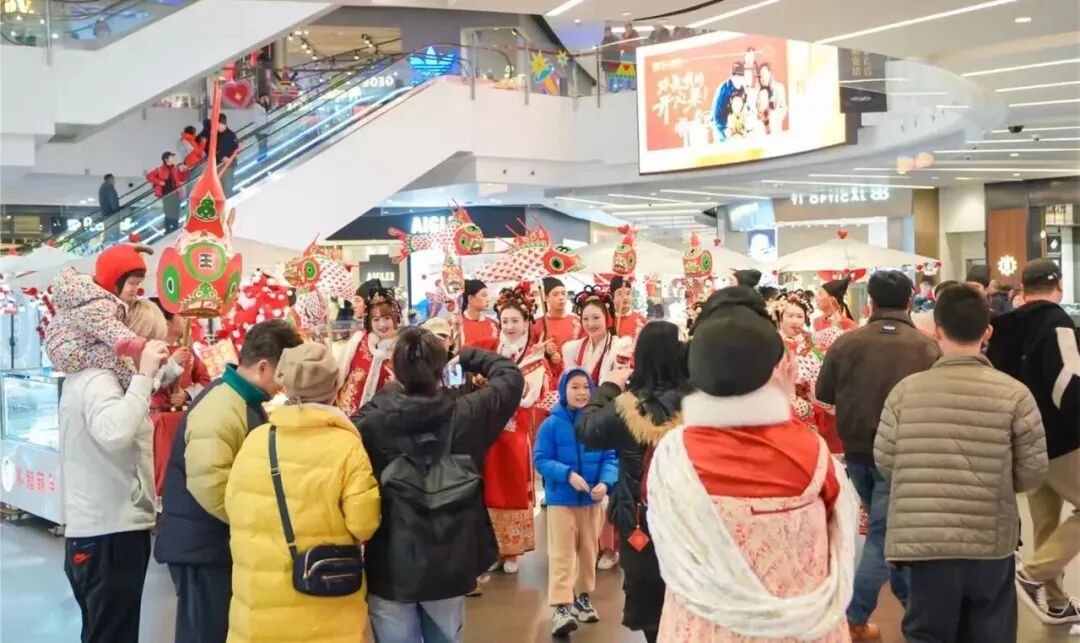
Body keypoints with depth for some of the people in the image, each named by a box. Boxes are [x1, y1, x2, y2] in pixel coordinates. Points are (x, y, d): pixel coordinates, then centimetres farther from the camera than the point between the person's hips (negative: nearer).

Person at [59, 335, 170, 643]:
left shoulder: (82, 378, 13)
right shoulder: (98, 380, -18)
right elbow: (115, 433, -35)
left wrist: (159, 372, 7)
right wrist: (144, 374, -28)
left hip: (93, 530, 10)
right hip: (110, 534, -10)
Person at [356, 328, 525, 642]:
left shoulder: (370, 422, -16)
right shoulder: (466, 414, -10)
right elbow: (512, 376, 6)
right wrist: (468, 356, 18)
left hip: (390, 570, -2)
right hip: (449, 567, 2)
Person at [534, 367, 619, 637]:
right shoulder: (551, 424, -12)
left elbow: (611, 458, -3)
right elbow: (541, 460, -12)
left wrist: (605, 482, -21)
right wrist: (568, 474, -26)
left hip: (592, 499, 3)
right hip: (561, 498, -3)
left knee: (589, 550, 17)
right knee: (562, 553, -5)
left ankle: (584, 596, 35)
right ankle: (561, 607, -6)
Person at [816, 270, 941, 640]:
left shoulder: (846, 343, -5)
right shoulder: (927, 348, -11)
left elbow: (823, 393, 5)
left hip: (858, 450, 4)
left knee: (888, 527, 22)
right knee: (883, 534, 1)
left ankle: (907, 594, 36)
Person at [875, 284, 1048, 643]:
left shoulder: (905, 390, -6)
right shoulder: (1014, 394, -7)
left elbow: (884, 462, 0)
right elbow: (1033, 473, -2)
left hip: (924, 542, 0)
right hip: (991, 544, 0)